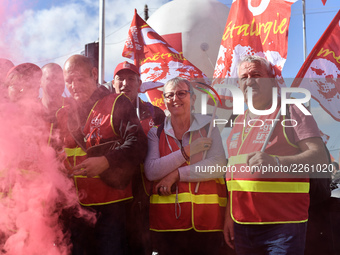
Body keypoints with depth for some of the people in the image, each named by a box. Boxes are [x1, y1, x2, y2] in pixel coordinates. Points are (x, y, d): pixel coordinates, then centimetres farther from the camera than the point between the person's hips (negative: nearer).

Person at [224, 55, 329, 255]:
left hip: (283, 224, -6)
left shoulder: (291, 112, -3)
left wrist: (277, 162, -31)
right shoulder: (239, 121, 16)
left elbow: (320, 157, -15)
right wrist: (229, 215, 14)